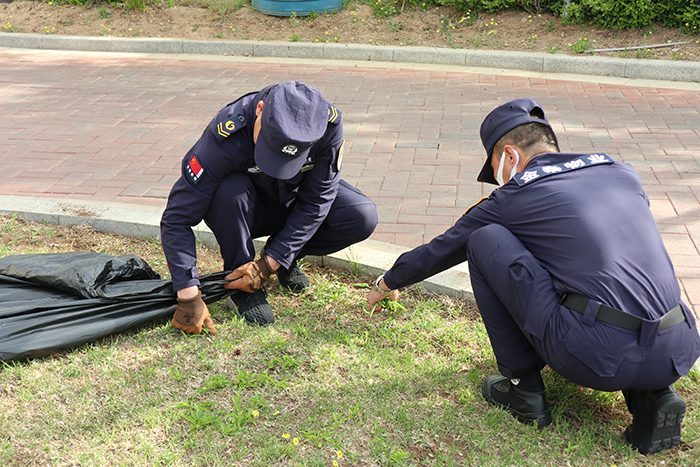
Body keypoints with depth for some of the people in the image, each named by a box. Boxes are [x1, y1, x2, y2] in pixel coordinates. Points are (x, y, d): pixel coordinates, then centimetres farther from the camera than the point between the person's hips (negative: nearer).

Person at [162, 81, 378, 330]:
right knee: (232, 191, -37)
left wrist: (269, 264, -26)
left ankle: (286, 258, 3)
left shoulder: (329, 123, -30)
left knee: (363, 217, -23)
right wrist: (189, 297, -39)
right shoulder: (225, 137, -36)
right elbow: (177, 219, -33)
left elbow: (315, 202, -21)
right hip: (248, 208, -2)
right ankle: (240, 289, -14)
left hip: (295, 203, 2)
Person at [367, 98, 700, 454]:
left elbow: (441, 250, 23)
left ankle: (522, 389, 14)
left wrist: (388, 284, 43)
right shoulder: (623, 173, 22)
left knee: (484, 240, 8)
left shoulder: (514, 198, 8)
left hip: (598, 358, -6)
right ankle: (654, 394, 14)